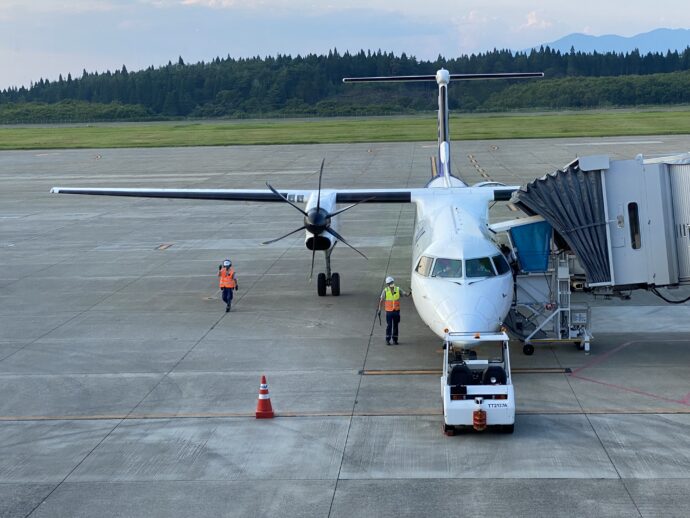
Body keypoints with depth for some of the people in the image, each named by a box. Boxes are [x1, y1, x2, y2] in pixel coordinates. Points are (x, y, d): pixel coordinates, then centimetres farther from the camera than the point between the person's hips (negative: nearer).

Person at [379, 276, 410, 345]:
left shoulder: (398, 289, 0)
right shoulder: (385, 291, -5)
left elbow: (405, 294, -9)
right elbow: (381, 301, -2)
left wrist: (409, 294, -31)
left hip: (396, 311, 2)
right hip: (389, 311, -2)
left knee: (395, 326, 8)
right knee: (389, 326, -2)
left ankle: (395, 339, 17)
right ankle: (387, 340, 6)